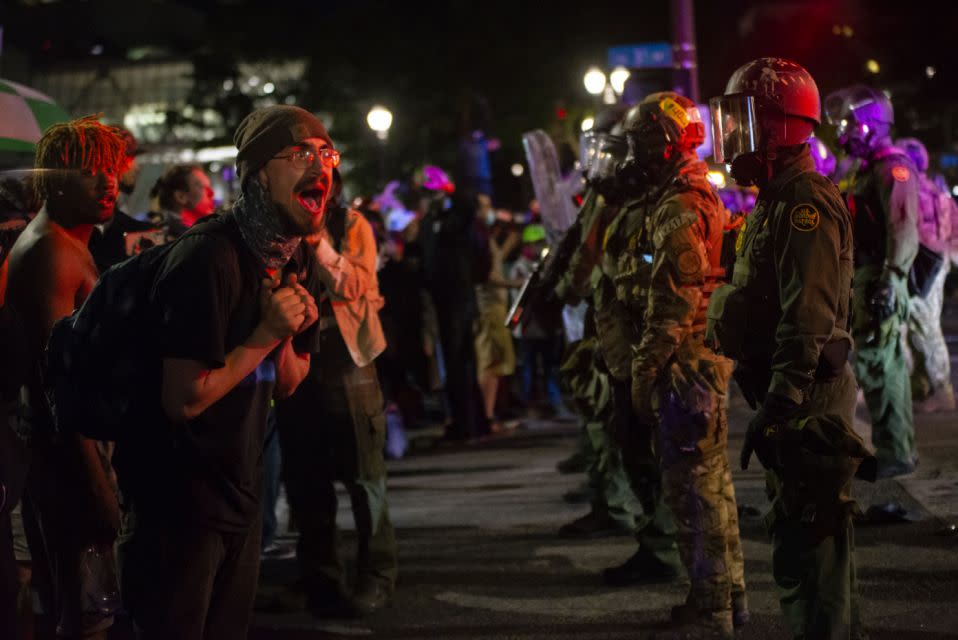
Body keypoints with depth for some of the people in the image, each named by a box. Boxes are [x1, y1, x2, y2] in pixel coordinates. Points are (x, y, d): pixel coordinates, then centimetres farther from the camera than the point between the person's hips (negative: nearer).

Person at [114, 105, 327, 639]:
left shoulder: (299, 262, 6)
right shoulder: (208, 258, -22)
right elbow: (184, 400, -25)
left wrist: (285, 337, -9)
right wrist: (265, 334, -21)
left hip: (241, 490, 8)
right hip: (178, 497, -8)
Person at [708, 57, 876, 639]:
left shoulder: (805, 202, -15)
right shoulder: (778, 200, 18)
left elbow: (808, 319, -23)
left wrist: (780, 406, -27)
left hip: (807, 401, -11)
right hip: (796, 399, 11)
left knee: (807, 549, -9)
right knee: (811, 543, 17)